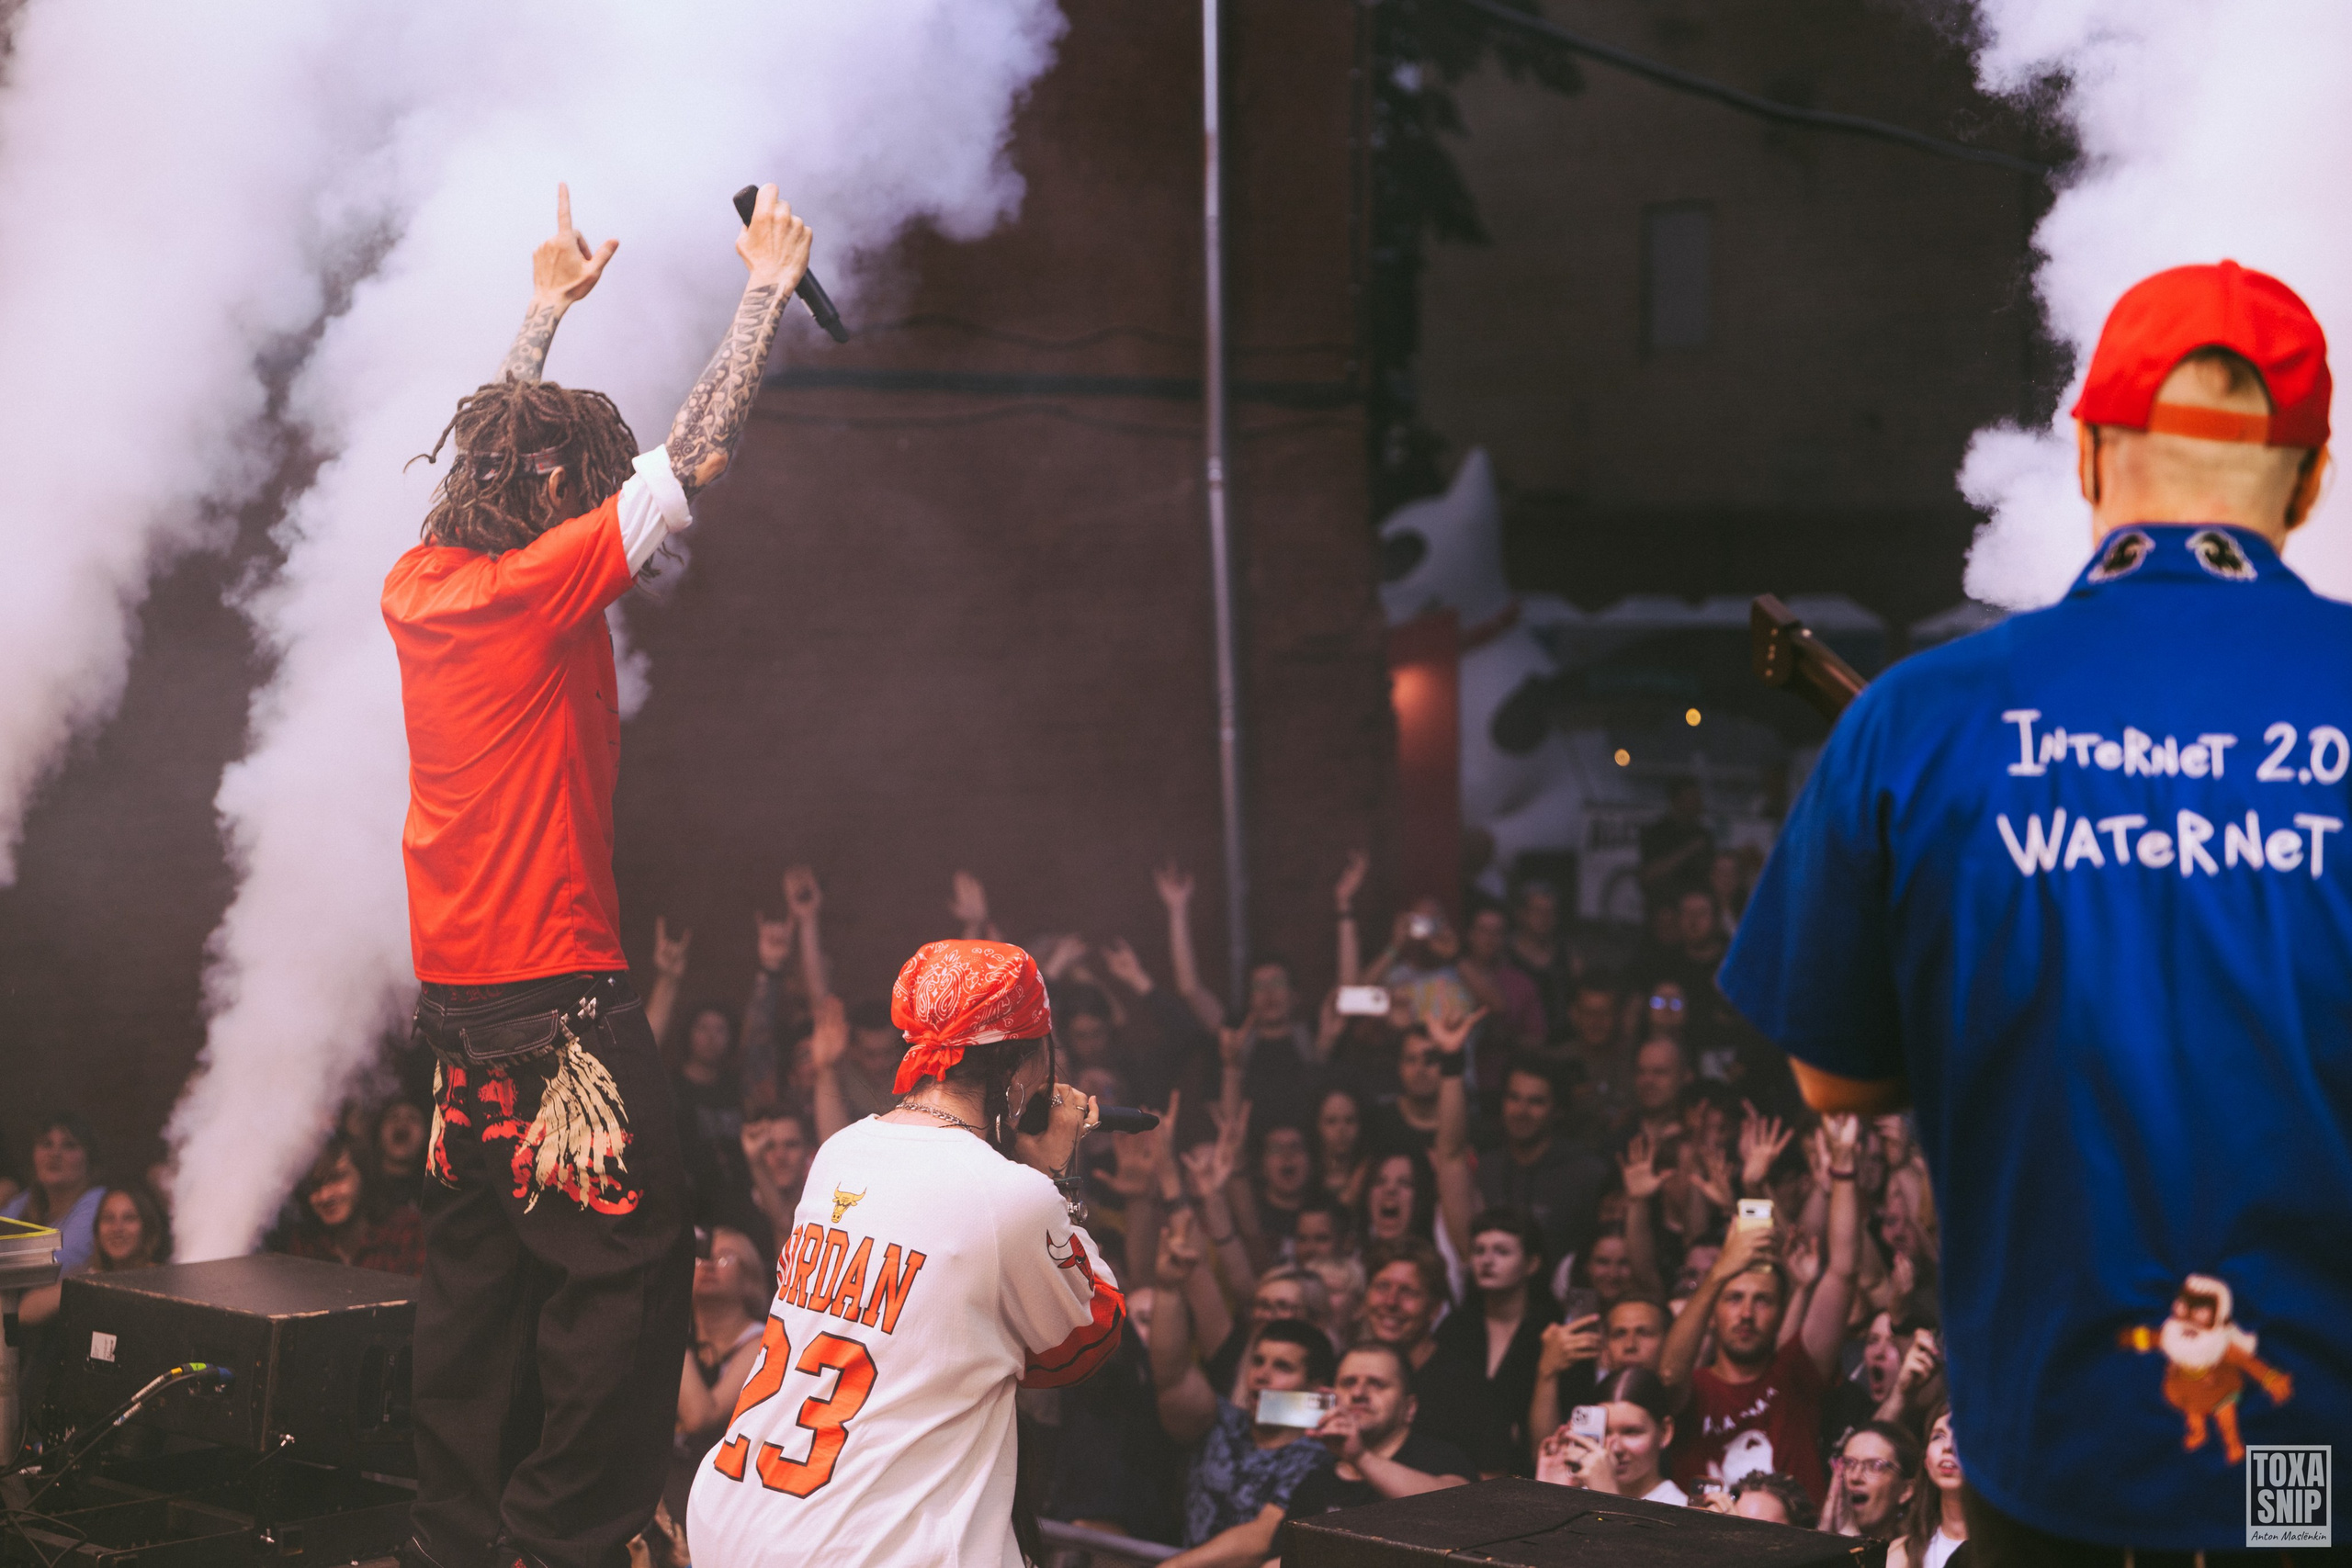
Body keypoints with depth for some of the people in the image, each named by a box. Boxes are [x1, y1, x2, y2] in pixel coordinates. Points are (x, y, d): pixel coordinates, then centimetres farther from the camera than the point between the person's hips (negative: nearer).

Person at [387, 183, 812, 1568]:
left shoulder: (417, 587, 7)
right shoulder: (542, 585, -14)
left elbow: (493, 441, 24)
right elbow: (696, 460, -14)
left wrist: (551, 305, 33)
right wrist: (769, 285, -4)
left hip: (456, 995, 9)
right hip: (562, 991, -9)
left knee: (478, 1272, 13)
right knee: (625, 1268, -3)